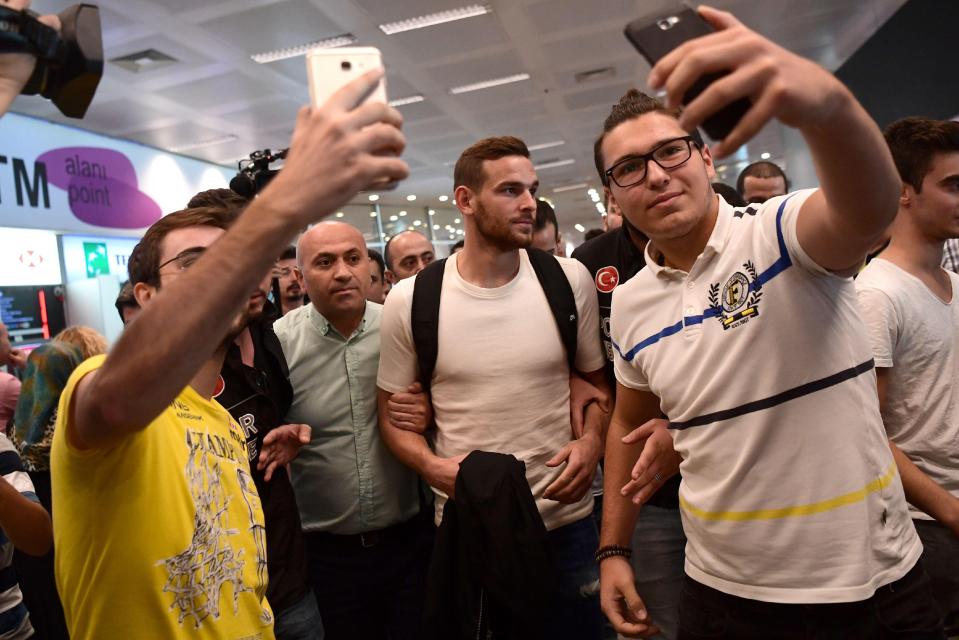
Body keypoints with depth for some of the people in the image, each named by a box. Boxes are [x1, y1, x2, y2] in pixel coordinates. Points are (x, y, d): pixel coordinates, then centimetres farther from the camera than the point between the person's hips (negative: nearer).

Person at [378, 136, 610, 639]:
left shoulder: (569, 281, -3)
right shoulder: (408, 301, -6)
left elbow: (597, 381, 8)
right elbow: (393, 412, 3)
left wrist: (592, 441, -11)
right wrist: (433, 467, -16)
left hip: (566, 520, 2)